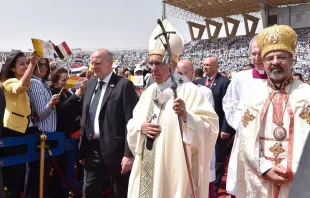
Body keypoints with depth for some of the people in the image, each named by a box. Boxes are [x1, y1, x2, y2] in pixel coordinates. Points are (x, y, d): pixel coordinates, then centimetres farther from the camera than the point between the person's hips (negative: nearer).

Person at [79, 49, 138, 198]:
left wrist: (129, 154, -19)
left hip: (115, 149, -5)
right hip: (92, 149, 6)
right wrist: (82, 149, 12)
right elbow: (86, 116, 14)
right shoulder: (90, 84, 10)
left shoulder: (124, 85, -11)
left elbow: (131, 121, -15)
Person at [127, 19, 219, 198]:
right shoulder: (149, 91, 9)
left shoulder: (189, 90, -10)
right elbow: (132, 124, 14)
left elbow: (210, 127, -16)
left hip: (174, 169, -6)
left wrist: (186, 116, -32)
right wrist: (141, 127, -7)